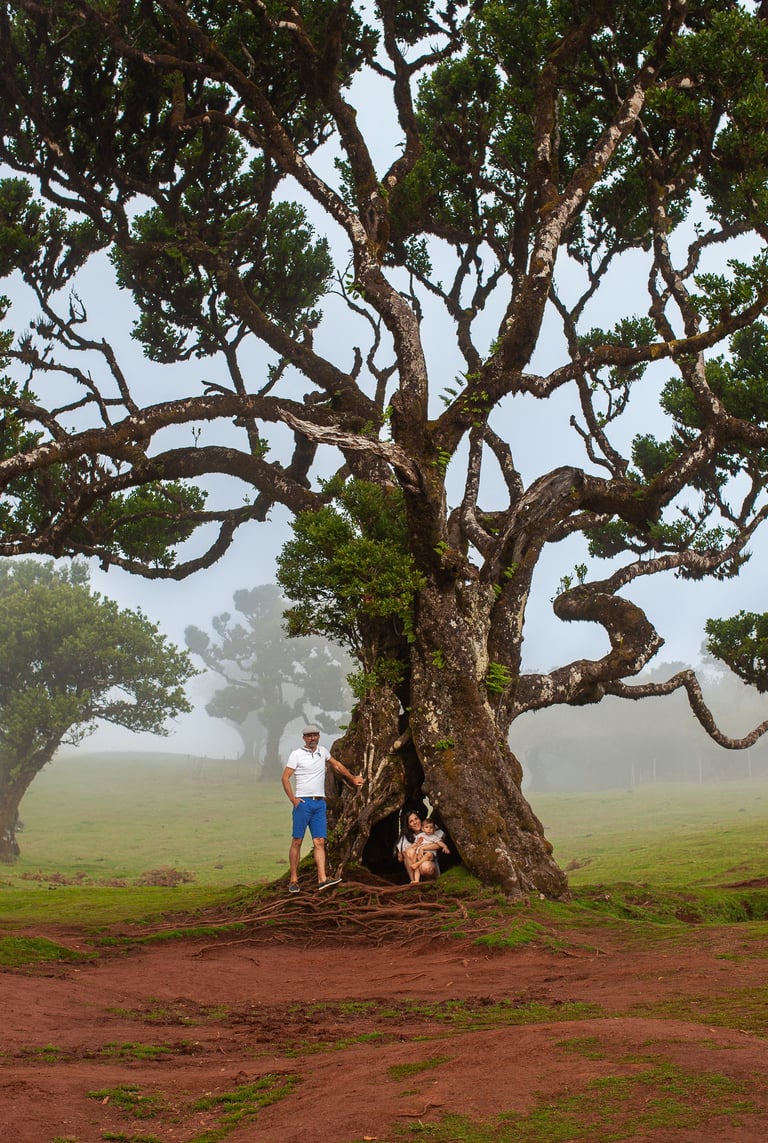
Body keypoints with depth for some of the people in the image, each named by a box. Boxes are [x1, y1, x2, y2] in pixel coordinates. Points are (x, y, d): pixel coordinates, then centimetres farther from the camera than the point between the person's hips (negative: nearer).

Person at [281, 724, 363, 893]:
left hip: (320, 803, 5)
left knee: (319, 842, -4)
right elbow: (285, 777, -3)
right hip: (303, 802, -5)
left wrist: (353, 778, 39)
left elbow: (336, 765, 32)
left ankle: (322, 879, -11)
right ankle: (293, 880, 0)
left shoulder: (322, 751, 15)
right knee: (297, 841, -3)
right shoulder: (296, 754, -1)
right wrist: (293, 799, -13)